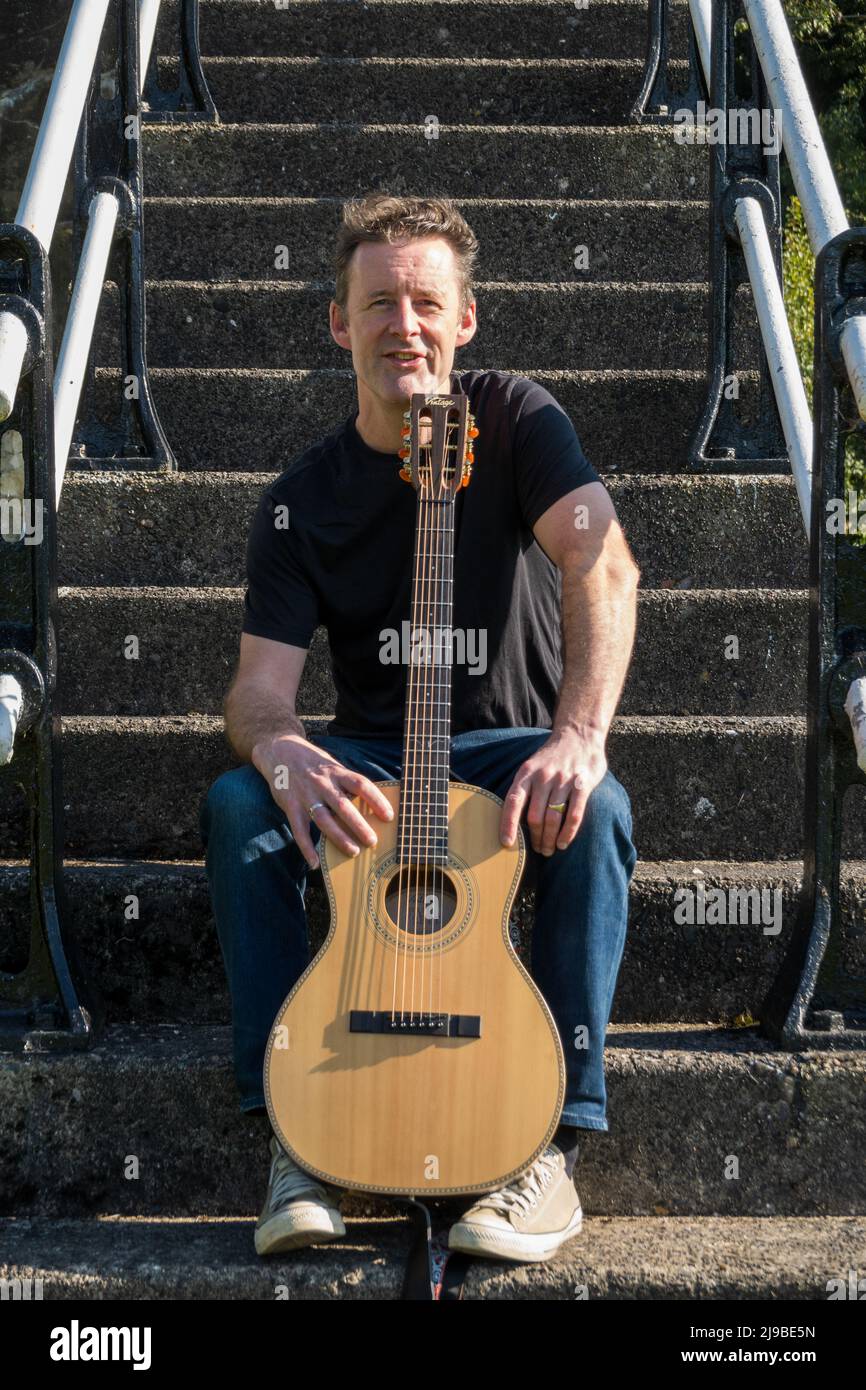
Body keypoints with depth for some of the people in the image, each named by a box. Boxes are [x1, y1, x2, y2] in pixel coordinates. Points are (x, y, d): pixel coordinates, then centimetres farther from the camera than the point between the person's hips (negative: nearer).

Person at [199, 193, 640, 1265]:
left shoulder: (516, 421, -5)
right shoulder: (302, 501, 0)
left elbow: (602, 563, -21)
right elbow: (257, 688, -8)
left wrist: (579, 737, -38)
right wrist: (281, 752, -35)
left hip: (514, 752, -2)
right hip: (370, 762, 2)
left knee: (598, 808, -35)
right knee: (236, 803, -27)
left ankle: (553, 1142, -29)